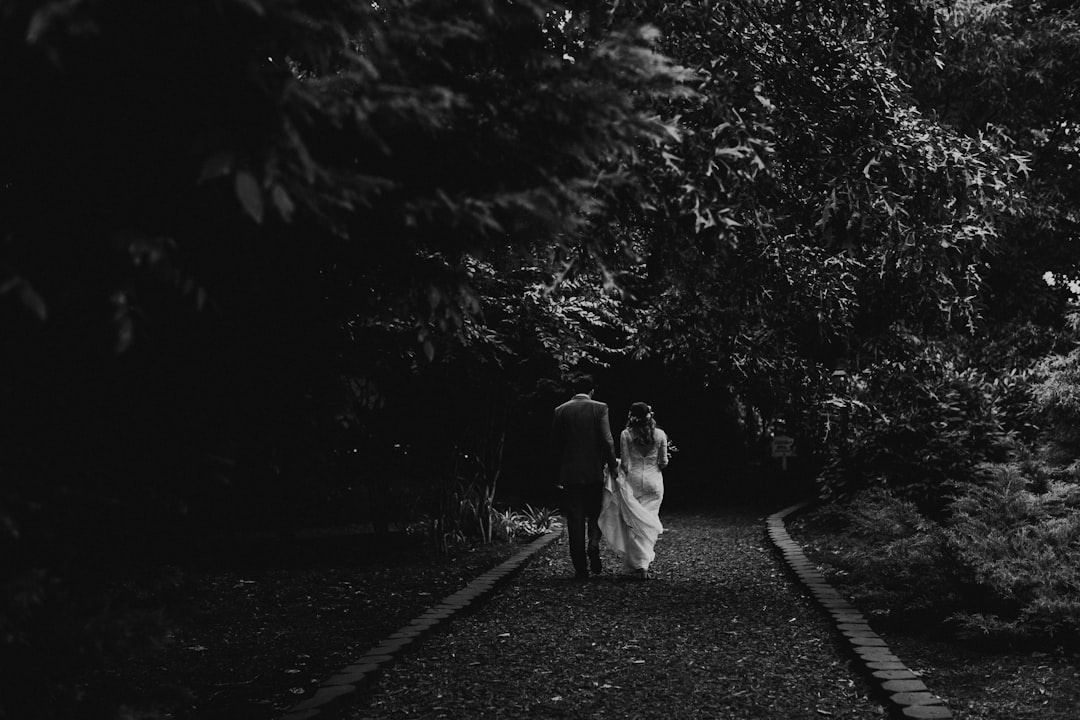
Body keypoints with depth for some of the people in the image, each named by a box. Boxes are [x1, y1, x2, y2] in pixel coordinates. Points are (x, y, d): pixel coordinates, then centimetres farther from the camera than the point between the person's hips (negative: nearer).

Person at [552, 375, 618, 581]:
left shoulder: (560, 411, 2)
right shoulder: (599, 408, -4)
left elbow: (555, 444, 5)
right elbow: (607, 440, -11)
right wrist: (612, 464, 1)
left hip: (570, 473, 1)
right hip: (594, 471, -1)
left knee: (575, 520, 5)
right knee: (595, 515, 16)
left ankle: (580, 568, 3)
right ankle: (593, 544, -10)